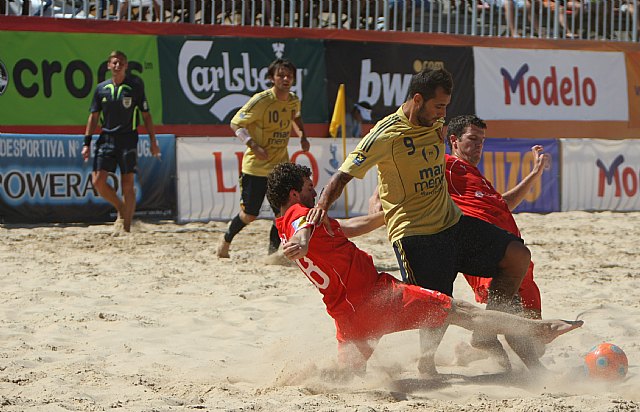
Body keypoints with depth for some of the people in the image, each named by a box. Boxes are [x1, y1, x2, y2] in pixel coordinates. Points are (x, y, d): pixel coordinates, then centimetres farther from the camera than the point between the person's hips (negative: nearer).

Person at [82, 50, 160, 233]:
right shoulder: (101, 88, 7)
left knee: (127, 185, -5)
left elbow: (146, 115, 3)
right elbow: (94, 116, 11)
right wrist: (87, 143, 6)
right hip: (106, 138, 3)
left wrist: (153, 142, 0)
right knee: (98, 180, -7)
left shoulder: (135, 86, -1)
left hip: (128, 139, -3)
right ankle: (121, 208, 17)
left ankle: (126, 226, 1)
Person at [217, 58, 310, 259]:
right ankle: (226, 239, 31)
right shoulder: (261, 100, -17)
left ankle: (273, 252, 8)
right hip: (255, 166, -5)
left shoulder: (294, 101, 2)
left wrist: (302, 136, 9)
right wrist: (253, 146, -24)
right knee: (249, 215, 3)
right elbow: (235, 123, -13)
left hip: (280, 166, 5)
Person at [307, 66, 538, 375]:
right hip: (414, 233, -8)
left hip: (453, 222, 8)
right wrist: (322, 205, -33)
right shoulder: (387, 135, -14)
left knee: (518, 256, -2)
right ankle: (427, 362, 17)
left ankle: (485, 334, 6)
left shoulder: (437, 127, 9)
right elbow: (344, 175, -18)